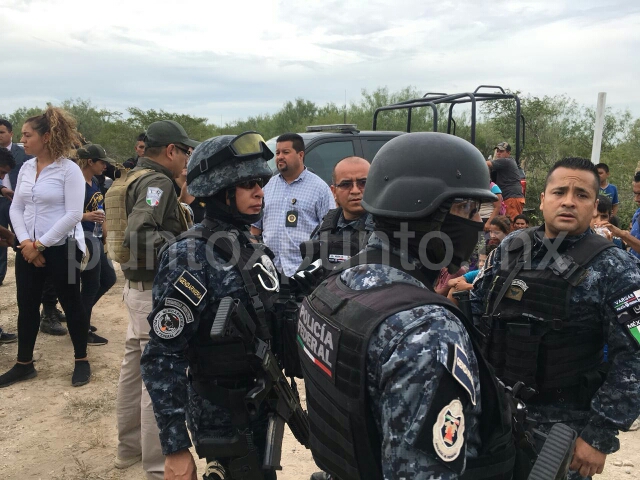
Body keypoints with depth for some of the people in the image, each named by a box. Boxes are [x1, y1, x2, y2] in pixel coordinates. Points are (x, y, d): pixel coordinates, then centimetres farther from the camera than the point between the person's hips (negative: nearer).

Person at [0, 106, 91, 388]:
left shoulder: (69, 170, -12)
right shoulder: (26, 168, 7)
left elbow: (73, 215, -17)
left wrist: (40, 244, -15)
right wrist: (25, 242, -7)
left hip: (61, 248, -6)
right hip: (28, 249, 6)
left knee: (71, 304, 6)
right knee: (26, 306, 12)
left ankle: (81, 361, 22)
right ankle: (24, 365, 26)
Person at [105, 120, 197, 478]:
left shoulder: (133, 179, 12)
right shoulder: (157, 182, -17)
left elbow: (130, 232, 13)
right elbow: (138, 236, -30)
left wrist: (182, 234, 9)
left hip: (137, 285, 10)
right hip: (157, 291, -10)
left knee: (136, 367, 19)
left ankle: (130, 447, 35)